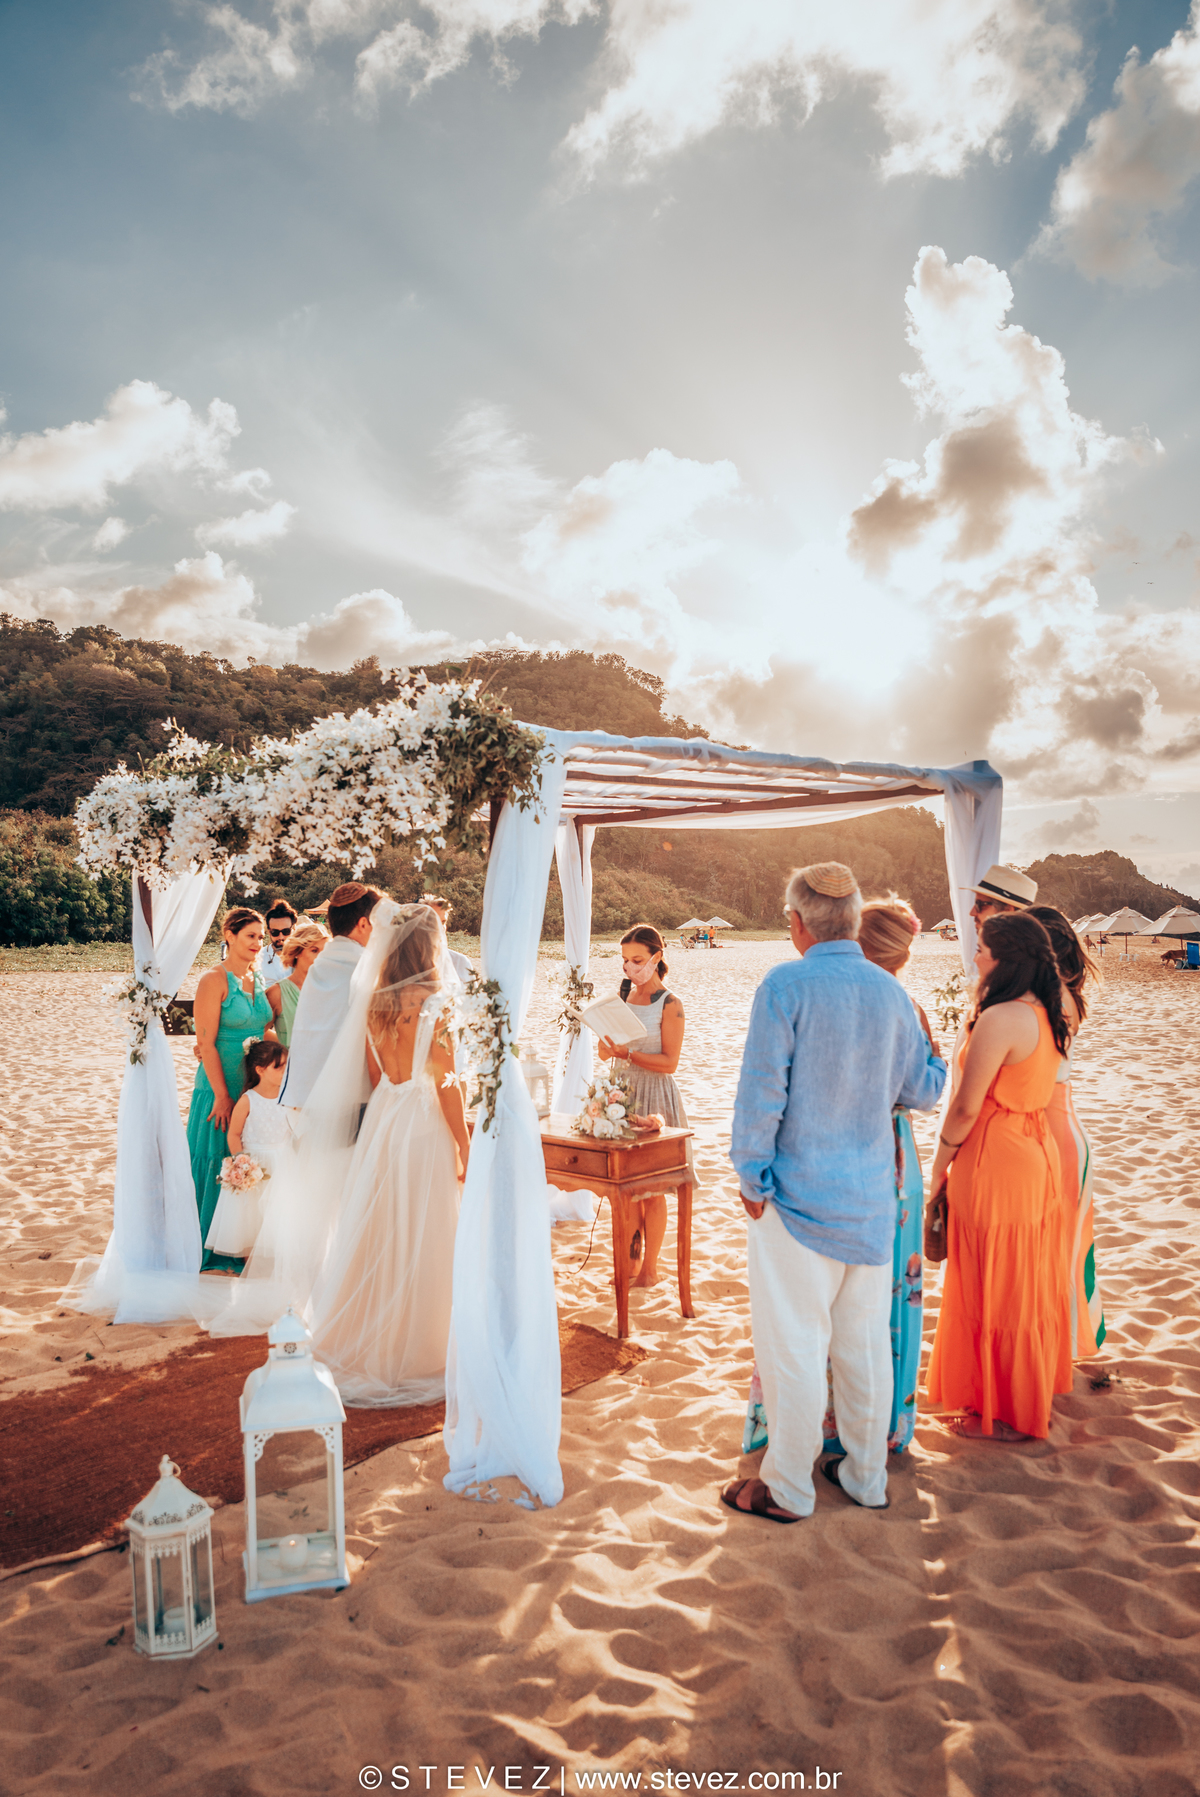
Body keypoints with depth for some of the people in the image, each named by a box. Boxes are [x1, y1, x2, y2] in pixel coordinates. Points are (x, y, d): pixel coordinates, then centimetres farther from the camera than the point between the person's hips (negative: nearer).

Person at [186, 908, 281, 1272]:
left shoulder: (259, 980, 9)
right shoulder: (214, 980, -11)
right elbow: (206, 1044, -14)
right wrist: (222, 1095, -16)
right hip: (220, 1089, -6)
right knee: (218, 1163, 4)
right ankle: (212, 1247, 18)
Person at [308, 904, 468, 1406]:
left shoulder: (375, 1003, 2)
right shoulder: (434, 1006, -16)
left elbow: (373, 1076, 9)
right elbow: (447, 1085, -14)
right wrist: (464, 1147, -7)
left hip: (381, 1117, 6)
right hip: (425, 1124, -6)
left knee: (376, 1236, 16)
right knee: (420, 1242, 5)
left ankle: (365, 1344, 28)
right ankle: (414, 1355, 16)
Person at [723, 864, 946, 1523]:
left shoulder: (785, 986, -14)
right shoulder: (892, 992, 1)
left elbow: (761, 1091, -15)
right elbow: (924, 1091, 11)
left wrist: (752, 1179, -6)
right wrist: (931, 1052, 31)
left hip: (799, 1196, -5)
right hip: (871, 1197, 5)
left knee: (793, 1345, 6)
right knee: (865, 1340, 17)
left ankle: (788, 1488, 19)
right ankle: (866, 1475, 31)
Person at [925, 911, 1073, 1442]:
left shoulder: (1001, 1020, -22)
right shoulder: (1045, 1017, 5)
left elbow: (965, 1107, -19)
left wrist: (939, 1167, -6)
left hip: (996, 1160, -9)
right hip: (1038, 1154, 9)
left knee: (993, 1287, 5)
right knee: (1027, 1284, 20)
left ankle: (1001, 1415, 19)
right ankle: (1031, 1397, 35)